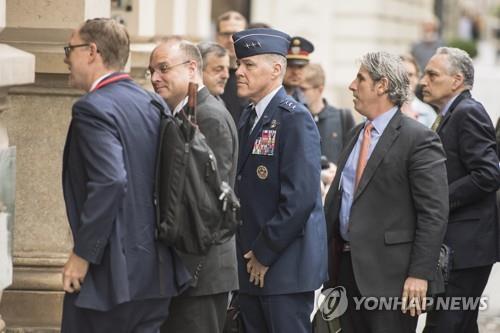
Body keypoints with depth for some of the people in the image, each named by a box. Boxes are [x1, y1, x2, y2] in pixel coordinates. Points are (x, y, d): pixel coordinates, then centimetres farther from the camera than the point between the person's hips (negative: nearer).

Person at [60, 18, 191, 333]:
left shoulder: (93, 109, -14)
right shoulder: (151, 103, 12)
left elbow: (109, 182, -25)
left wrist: (82, 255, -20)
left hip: (112, 271, -8)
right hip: (156, 268, 8)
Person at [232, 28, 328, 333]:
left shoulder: (295, 119, -12)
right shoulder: (249, 118, 14)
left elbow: (300, 197, -20)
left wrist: (265, 254, -15)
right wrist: (249, 253, 7)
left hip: (287, 265, -8)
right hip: (252, 266, 8)